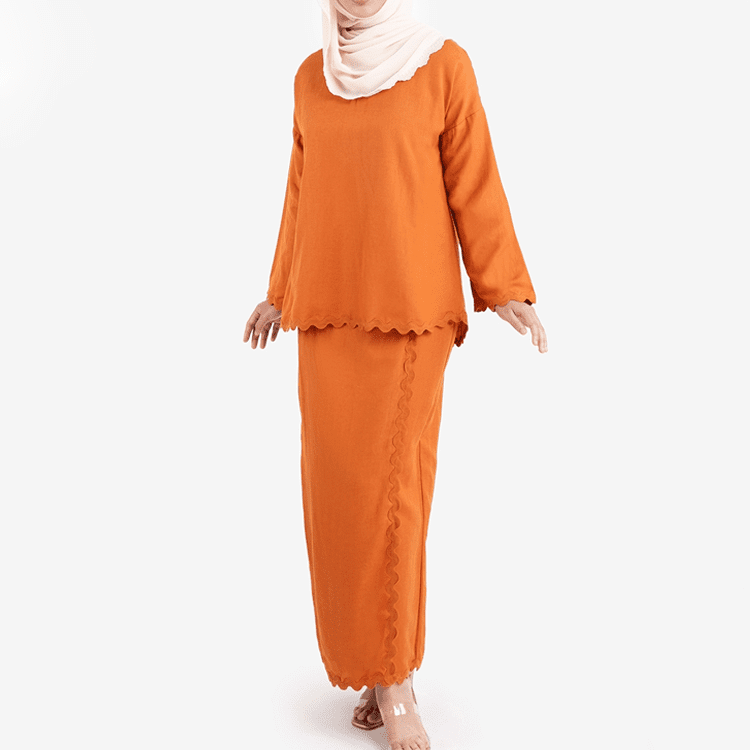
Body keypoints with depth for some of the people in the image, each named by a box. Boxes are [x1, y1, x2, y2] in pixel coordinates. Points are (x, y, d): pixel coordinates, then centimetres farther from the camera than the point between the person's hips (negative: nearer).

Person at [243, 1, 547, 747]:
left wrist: (505, 289, -4)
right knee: (336, 484, 1)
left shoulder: (444, 64, 0)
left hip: (411, 305, -4)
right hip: (328, 305, 4)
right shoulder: (310, 77, 11)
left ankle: (393, 676, 7)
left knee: (393, 485, -7)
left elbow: (474, 182, 0)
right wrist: (280, 289, 19)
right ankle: (379, 658, 17)